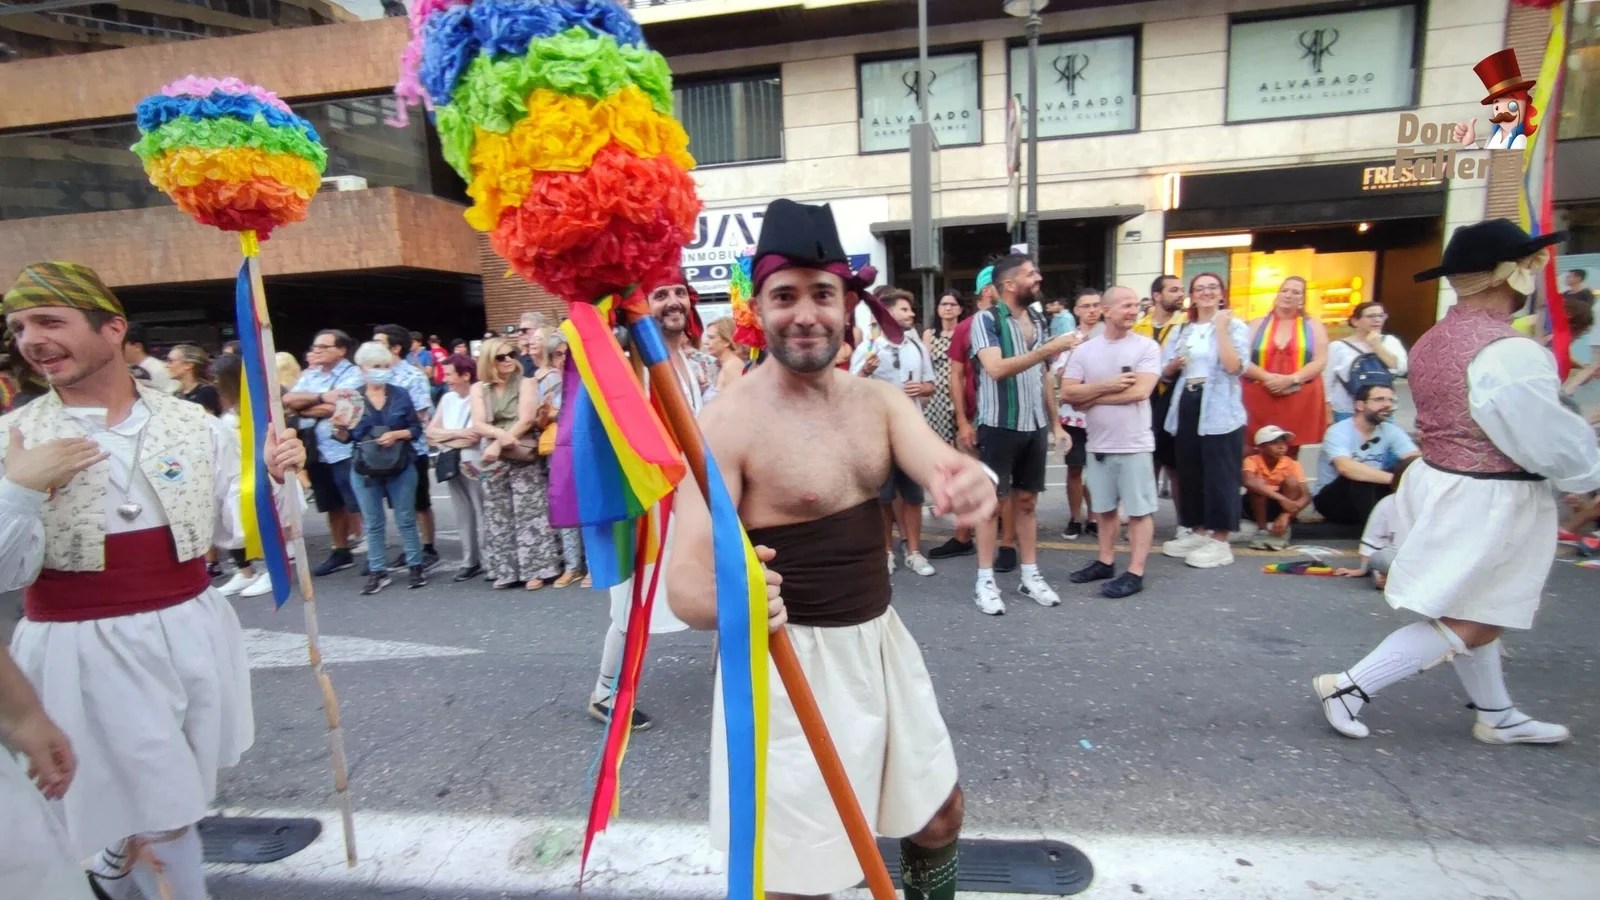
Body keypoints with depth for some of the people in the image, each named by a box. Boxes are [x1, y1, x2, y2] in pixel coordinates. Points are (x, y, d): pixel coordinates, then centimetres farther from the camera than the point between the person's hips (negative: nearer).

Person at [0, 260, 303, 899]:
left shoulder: (191, 422, -2)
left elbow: (240, 526, 1)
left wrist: (274, 477, -17)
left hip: (193, 636, 3)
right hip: (85, 653, -3)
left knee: (165, 805, 23)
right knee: (162, 820, 4)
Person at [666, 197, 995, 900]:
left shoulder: (878, 400, 0)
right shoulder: (727, 423, -20)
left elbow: (943, 465, -17)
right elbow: (685, 574, -27)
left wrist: (972, 483, -41)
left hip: (880, 640, 7)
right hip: (789, 660, -6)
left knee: (940, 816, 24)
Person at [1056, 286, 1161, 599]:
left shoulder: (1147, 347, -5)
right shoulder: (1084, 350, 3)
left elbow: (1140, 391, -18)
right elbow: (1067, 393, -4)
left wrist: (1091, 397, -10)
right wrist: (1107, 386, -16)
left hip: (1134, 444, -3)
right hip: (1097, 444, 4)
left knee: (1139, 510, 3)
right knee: (1104, 507, 14)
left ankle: (1135, 573, 9)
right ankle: (1105, 562, 27)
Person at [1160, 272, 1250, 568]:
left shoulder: (1235, 325, -1)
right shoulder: (1184, 330, 15)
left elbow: (1234, 366, -17)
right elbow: (1166, 371, 16)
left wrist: (1221, 328, -16)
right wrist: (1175, 365, -6)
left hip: (1220, 410, -6)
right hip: (1187, 406, 6)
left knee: (1219, 474, -4)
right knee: (1189, 473, 10)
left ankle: (1220, 541, 4)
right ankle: (1198, 532, 22)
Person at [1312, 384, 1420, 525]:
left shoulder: (1392, 431, -1)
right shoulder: (1338, 431, -19)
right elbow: (1346, 467, -37)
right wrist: (1393, 479, -44)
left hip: (1370, 495, 6)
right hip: (1331, 499, -6)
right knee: (1357, 476, -34)